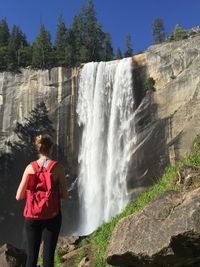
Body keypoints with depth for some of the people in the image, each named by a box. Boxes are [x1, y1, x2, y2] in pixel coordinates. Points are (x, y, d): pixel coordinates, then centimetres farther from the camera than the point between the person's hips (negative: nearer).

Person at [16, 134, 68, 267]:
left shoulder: (30, 167, -5)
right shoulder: (58, 167, -8)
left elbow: (19, 196, -3)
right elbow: (65, 195, -5)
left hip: (33, 216, 1)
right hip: (52, 216, -1)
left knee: (31, 256, 11)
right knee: (48, 256, 9)